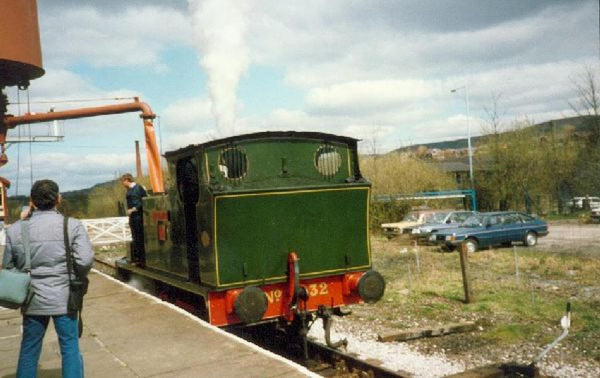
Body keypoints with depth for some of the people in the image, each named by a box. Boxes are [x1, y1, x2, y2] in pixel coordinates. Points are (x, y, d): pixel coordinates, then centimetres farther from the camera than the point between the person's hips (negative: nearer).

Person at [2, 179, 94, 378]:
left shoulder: (15, 229, 1)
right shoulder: (72, 225, -9)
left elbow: (8, 266, 7)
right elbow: (85, 260, -15)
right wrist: (76, 279, 4)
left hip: (32, 299, 3)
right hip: (63, 298, -3)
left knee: (29, 348, 17)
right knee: (70, 347, 7)